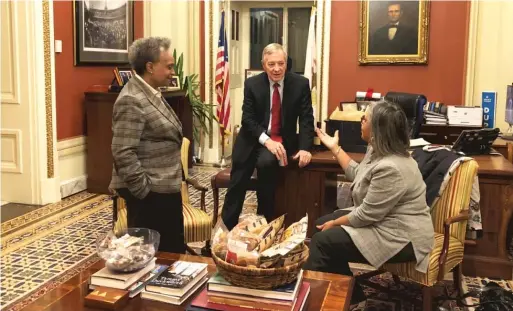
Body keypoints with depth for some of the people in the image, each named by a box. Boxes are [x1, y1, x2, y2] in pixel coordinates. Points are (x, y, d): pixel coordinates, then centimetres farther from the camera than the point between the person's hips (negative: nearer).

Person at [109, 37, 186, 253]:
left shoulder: (151, 94, 12)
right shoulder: (132, 100, -18)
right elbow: (123, 153, -23)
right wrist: (144, 189, -19)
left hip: (164, 189, 9)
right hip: (149, 194, -9)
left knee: (173, 250, 15)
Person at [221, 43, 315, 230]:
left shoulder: (300, 84, -7)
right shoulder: (252, 84, -5)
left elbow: (306, 119, -6)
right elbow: (248, 118, -8)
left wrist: (304, 148, -22)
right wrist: (266, 140, -25)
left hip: (282, 139, -1)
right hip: (254, 138, 2)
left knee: (266, 162, -32)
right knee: (237, 185, -5)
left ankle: (265, 220, -12)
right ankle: (227, 227, 16)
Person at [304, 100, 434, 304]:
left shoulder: (391, 168, -30)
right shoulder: (378, 150, 2)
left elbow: (367, 215, -25)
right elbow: (358, 175, 20)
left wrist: (335, 224, -10)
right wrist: (335, 148, 22)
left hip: (400, 237, -11)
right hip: (381, 220, 11)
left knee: (322, 241, -16)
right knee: (321, 224, 10)